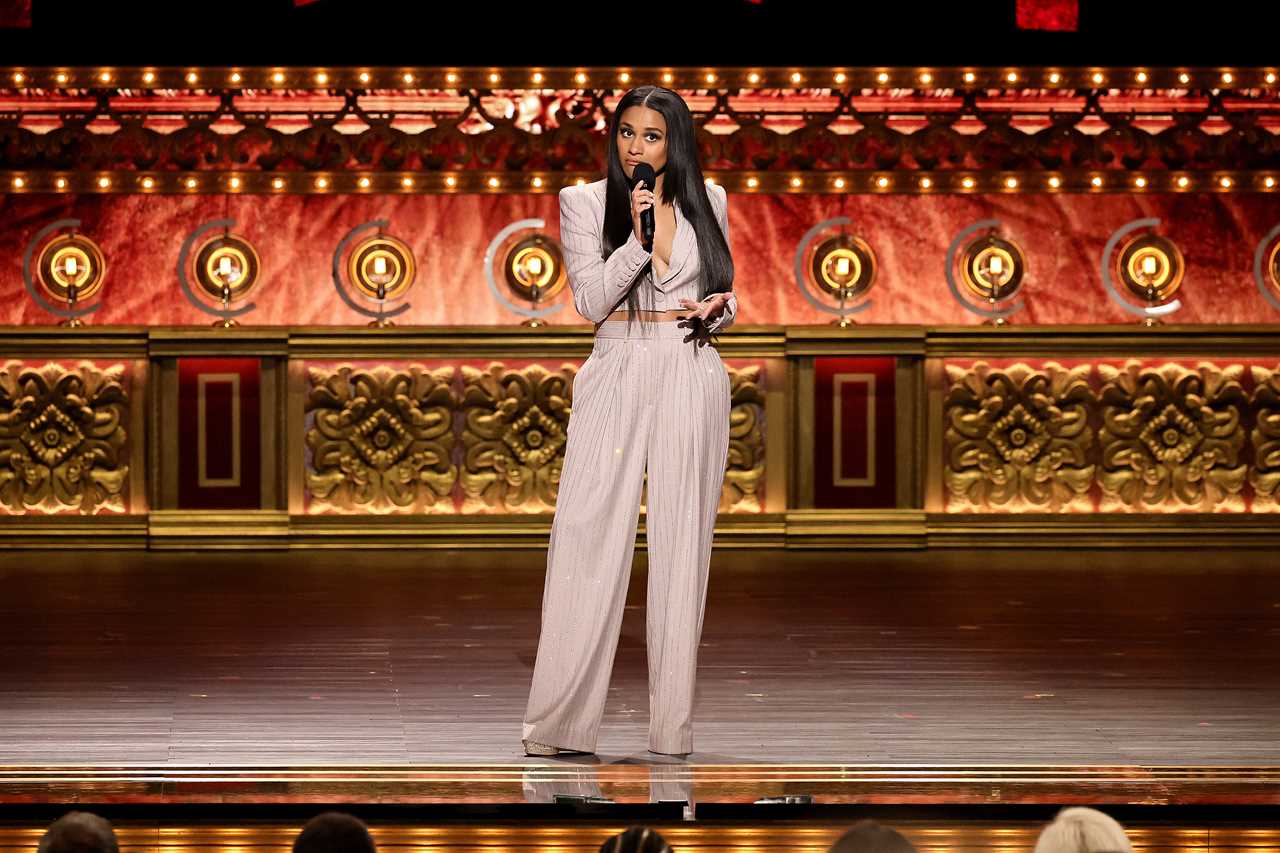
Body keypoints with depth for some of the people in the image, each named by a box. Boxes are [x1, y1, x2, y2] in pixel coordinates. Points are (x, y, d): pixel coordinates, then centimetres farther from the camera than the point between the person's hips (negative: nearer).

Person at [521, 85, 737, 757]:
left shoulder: (706, 200, 11)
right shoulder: (585, 202, 4)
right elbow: (591, 301, -5)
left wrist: (716, 309, -3)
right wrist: (636, 238, -17)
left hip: (692, 379, 2)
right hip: (617, 374, -2)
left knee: (681, 546, 1)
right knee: (590, 542, -8)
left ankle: (671, 727, 4)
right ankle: (559, 723, -6)